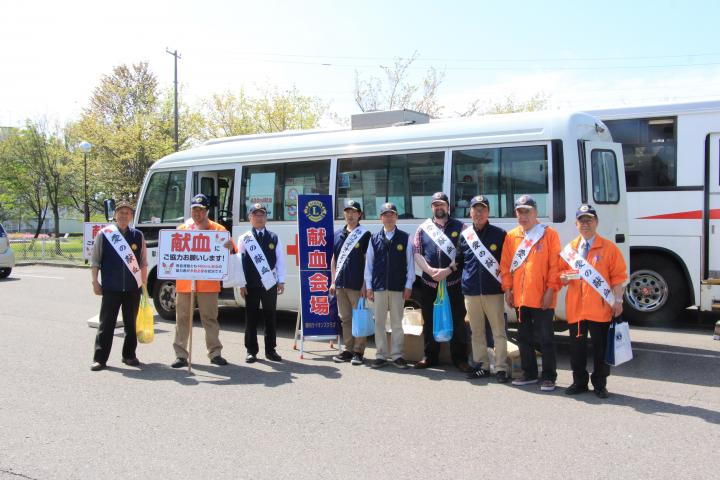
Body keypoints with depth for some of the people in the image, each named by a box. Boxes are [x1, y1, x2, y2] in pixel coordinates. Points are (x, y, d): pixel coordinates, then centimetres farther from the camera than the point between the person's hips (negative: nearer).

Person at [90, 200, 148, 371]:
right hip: (111, 288, -2)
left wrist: (144, 282, 10)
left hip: (133, 287, 3)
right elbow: (95, 261, 3)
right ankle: (100, 358, 7)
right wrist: (95, 281, -1)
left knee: (131, 323, 11)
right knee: (106, 324, 0)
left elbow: (143, 262, 12)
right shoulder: (104, 234, 0)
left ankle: (129, 355, 23)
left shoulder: (138, 236, 7)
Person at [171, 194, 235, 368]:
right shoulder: (181, 229, 11)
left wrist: (230, 246, -24)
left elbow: (229, 247, 0)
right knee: (183, 318, 6)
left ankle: (215, 353, 12)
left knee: (210, 318, 3)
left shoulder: (217, 229, 4)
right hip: (184, 281, 2)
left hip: (208, 282, -2)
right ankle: (181, 355, 12)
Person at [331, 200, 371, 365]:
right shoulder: (338, 234, 13)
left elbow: (367, 261, -5)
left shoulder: (364, 234, -1)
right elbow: (334, 259, 16)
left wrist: (365, 284, -10)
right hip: (341, 284, 5)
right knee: (345, 319, 10)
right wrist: (333, 281, 10)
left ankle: (358, 351, 6)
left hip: (357, 285, -5)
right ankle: (347, 350, 18)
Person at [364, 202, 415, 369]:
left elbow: (410, 263, 1)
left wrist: (408, 286, -3)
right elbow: (369, 263, 6)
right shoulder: (374, 239, 6)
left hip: (398, 288, -1)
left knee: (397, 323, 5)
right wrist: (368, 286, 2)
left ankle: (397, 355, 13)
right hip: (378, 287, 2)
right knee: (379, 322, 5)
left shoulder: (405, 238, 2)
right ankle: (381, 355, 13)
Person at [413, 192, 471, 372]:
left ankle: (460, 359, 12)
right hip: (429, 284, 2)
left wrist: (448, 270, -16)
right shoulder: (423, 228, 9)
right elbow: (417, 253, 3)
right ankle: (430, 357, 21)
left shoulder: (459, 227, 3)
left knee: (457, 322, 1)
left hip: (453, 283, -2)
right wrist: (430, 270, -12)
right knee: (429, 322, 9)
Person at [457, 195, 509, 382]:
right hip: (471, 291, 3)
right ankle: (482, 366, 20)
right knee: (476, 331, 10)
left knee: (498, 331, -2)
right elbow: (460, 261, 19)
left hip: (493, 290, -3)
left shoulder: (499, 234, 1)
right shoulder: (465, 235, 9)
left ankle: (501, 368, 4)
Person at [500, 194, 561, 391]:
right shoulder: (511, 236, 9)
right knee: (524, 338, 13)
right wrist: (507, 289, 4)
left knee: (545, 338, 1)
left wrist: (550, 290, -12)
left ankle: (549, 377, 11)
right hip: (519, 297, 5)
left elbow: (555, 265, -7)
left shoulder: (549, 234, -3)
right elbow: (505, 265, 10)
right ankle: (529, 373, 26)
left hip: (542, 298, -5)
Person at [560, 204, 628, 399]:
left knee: (600, 347, 5)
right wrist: (564, 278, -6)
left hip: (600, 308, -3)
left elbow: (618, 276, -2)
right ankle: (579, 382, 21)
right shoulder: (570, 248, 10)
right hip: (575, 307, 3)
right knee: (576, 346, 8)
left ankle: (599, 384, 17)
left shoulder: (609, 248, 0)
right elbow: (562, 274, 17)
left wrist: (617, 301, -8)